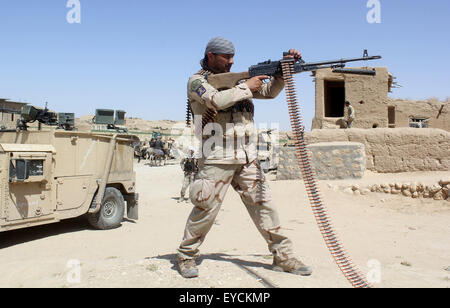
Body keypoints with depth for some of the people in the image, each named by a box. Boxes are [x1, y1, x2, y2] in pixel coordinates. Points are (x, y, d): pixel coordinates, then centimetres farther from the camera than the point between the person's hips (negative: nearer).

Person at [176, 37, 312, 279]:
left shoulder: (237, 80, 20)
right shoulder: (197, 81, 1)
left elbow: (270, 92, 20)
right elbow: (217, 100, -18)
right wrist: (247, 87, -8)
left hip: (247, 157, 6)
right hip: (217, 158, -6)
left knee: (263, 204, 4)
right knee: (206, 209, -3)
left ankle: (283, 256, 12)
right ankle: (186, 256, 16)